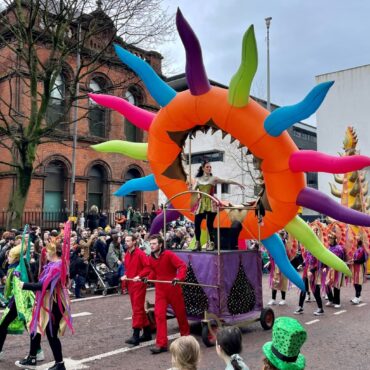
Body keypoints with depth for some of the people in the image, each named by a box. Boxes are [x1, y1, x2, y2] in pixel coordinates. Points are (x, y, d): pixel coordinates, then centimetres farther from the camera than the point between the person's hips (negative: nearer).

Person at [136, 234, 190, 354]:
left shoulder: (168, 254, -17)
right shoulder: (151, 258, 0)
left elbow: (182, 265, -24)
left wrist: (178, 278, -38)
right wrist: (148, 278, 1)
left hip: (173, 289, -4)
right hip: (160, 290, 4)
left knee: (180, 313, 13)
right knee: (159, 315, -6)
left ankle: (186, 335, 38)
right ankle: (161, 344, -2)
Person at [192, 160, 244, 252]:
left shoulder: (213, 178, 5)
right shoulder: (198, 179, 10)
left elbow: (227, 181, 4)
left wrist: (238, 183, 3)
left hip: (211, 203, -2)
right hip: (201, 203, 2)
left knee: (209, 224, -10)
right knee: (197, 224, -3)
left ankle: (211, 244, 1)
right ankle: (197, 245, 8)